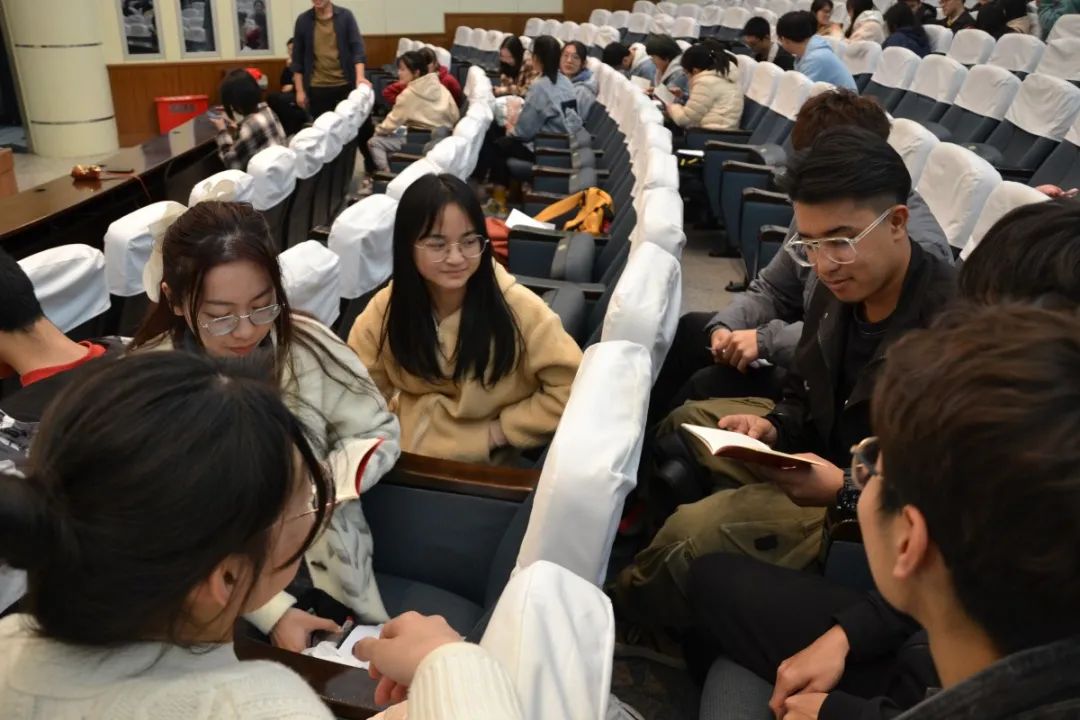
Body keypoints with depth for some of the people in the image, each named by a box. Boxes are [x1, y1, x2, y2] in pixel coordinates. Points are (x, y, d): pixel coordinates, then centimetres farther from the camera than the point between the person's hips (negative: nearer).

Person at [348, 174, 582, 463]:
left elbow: (570, 390, -12)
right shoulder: (384, 309, -7)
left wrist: (500, 431, -10)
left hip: (487, 463, -1)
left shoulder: (520, 310, -17)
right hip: (403, 450, 2)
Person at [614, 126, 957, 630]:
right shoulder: (841, 286, -3)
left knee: (697, 530, -24)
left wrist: (844, 490, -37)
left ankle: (621, 621, 3)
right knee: (688, 423, 16)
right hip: (824, 448, 9)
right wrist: (773, 426, -10)